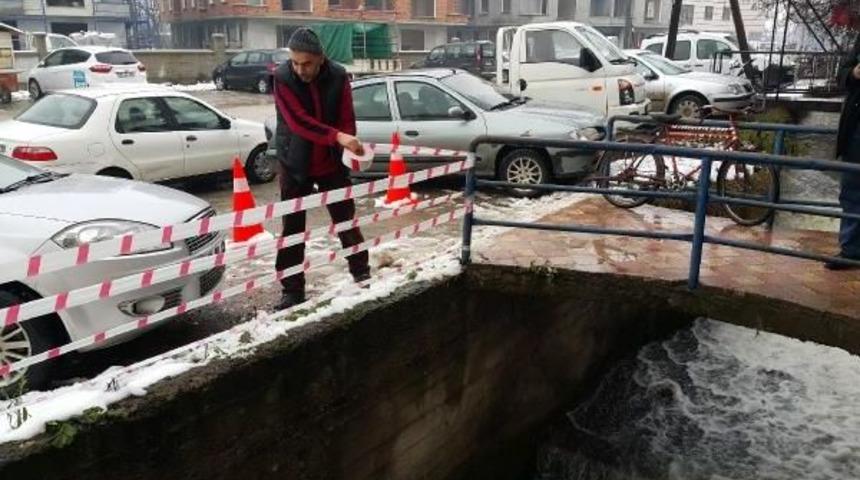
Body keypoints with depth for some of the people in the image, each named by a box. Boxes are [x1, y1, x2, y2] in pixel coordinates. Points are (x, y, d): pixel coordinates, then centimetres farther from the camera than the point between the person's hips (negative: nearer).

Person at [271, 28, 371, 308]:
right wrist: (337, 137, -38)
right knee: (293, 228, 4)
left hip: (331, 163, 1)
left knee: (346, 221, 11)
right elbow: (299, 122, -26)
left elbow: (347, 119, -5)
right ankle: (292, 290, 14)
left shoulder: (338, 77, -9)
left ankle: (361, 273, 28)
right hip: (295, 165, -1)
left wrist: (349, 146, -26)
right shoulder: (283, 78, -15)